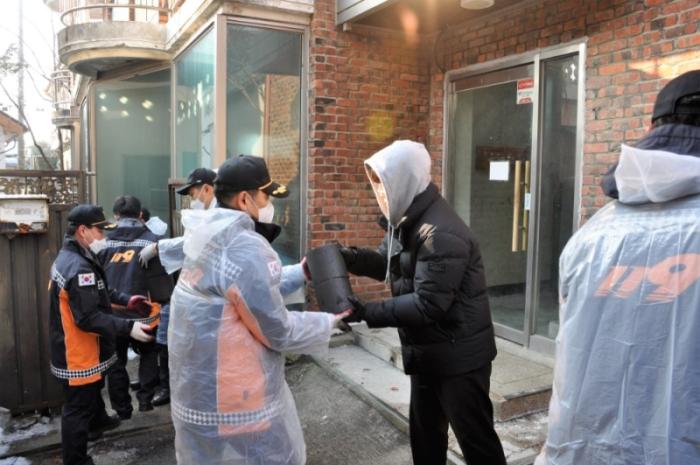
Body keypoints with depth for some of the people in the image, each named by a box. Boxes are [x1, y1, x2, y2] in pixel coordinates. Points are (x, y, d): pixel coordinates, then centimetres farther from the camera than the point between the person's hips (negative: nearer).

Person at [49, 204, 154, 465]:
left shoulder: (71, 258, 7)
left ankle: (97, 422, 55)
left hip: (83, 350, 11)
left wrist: (125, 300, 10)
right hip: (78, 354, -11)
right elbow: (88, 319, -32)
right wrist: (128, 328, -32)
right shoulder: (79, 268, -30)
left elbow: (97, 292, 18)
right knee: (78, 408, 2)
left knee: (93, 389, 33)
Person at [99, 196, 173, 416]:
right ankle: (145, 397, 19)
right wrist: (166, 300, 8)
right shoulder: (151, 241, -11)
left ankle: (122, 409, 25)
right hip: (143, 314, -1)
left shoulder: (104, 242, -3)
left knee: (117, 361, 16)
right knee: (148, 353, 24)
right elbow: (162, 278, -11)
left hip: (111, 315, 1)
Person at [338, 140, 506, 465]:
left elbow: (427, 304, -29)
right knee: (424, 430, 24)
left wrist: (367, 312, -29)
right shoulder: (406, 220, 4)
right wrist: (349, 257, -7)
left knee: (474, 437, 9)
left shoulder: (441, 233, -28)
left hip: (458, 354, -9)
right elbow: (387, 262, 11)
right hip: (427, 351, 10)